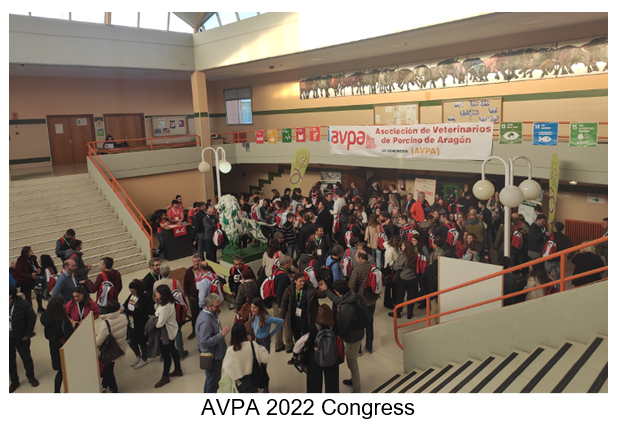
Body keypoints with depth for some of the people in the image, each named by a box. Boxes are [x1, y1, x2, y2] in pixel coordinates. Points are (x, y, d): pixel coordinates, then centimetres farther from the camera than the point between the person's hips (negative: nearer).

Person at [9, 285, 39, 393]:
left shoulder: (23, 305, -19)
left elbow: (32, 318, -9)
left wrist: (27, 334, -8)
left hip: (21, 338, -2)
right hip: (8, 339, 2)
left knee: (26, 358, 15)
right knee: (10, 360, 15)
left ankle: (31, 377, 36)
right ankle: (14, 381, 34)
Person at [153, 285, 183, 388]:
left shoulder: (165, 307, -31)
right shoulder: (169, 302, -1)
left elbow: (160, 323, -28)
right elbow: (159, 313, 6)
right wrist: (157, 304, -9)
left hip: (166, 333, -10)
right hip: (172, 330, 10)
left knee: (166, 354, 4)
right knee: (172, 350, 23)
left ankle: (165, 377, 19)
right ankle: (178, 370, 39)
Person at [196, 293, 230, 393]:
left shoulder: (212, 313, -2)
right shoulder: (205, 321, -32)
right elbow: (205, 343, -33)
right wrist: (222, 334, -34)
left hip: (216, 353, 9)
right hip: (212, 356, -9)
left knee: (215, 379, 26)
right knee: (212, 381, 10)